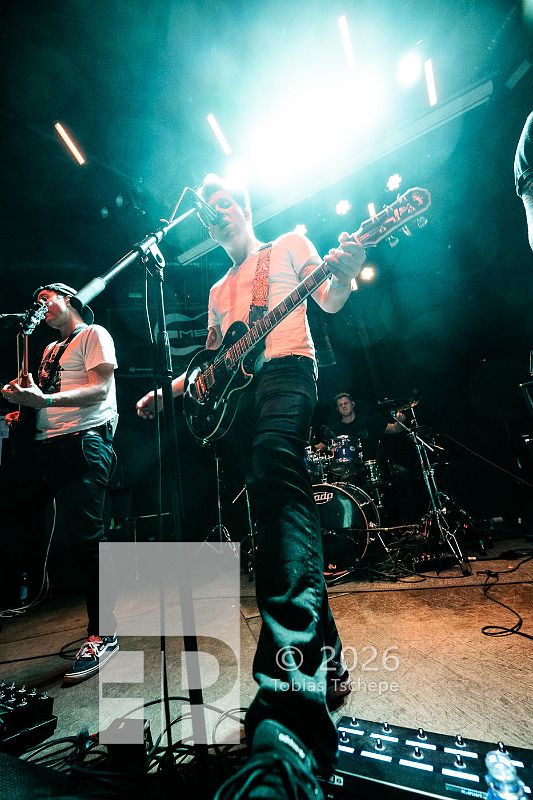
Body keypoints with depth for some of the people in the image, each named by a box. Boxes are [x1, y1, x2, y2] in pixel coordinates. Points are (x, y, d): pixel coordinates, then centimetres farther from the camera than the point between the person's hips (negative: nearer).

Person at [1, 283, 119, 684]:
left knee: (87, 536, -9)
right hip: (44, 445, 9)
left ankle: (103, 634, 0)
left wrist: (45, 400, -21)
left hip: (83, 441, -8)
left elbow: (100, 388, -10)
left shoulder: (94, 334, 4)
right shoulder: (51, 349, 28)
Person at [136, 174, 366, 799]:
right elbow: (213, 360, 28)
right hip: (238, 390, 7)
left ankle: (292, 710, -40)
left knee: (275, 472, -34)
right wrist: (168, 391, 20)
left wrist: (345, 274, -16)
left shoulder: (289, 246, 19)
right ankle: (317, 650, 15)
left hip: (286, 370, -6)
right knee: (278, 492, 1)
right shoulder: (219, 290, 32)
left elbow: (329, 301, 6)